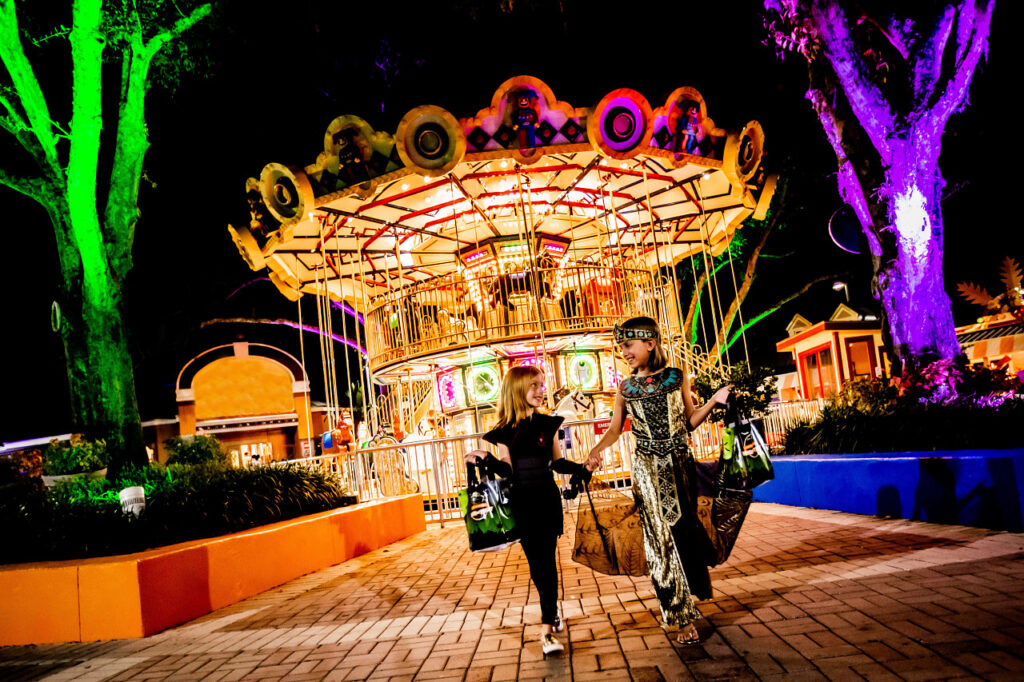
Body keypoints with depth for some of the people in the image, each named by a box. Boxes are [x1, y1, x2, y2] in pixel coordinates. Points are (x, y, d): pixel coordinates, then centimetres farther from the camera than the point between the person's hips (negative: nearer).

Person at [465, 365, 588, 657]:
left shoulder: (548, 424, 2)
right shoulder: (504, 431, -2)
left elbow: (557, 462, 10)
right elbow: (509, 472, -5)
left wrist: (582, 468, -5)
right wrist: (486, 460, -21)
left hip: (547, 499, 0)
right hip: (522, 503, 0)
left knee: (546, 559, -3)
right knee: (535, 561, 7)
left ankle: (548, 628, 0)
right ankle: (553, 606, 30)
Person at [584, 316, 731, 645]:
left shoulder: (677, 377, 1)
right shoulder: (626, 388, 2)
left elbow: (689, 421, 6)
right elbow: (614, 429, 3)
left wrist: (713, 401, -8)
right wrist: (595, 451, -14)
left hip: (680, 463, 0)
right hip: (648, 469, 0)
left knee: (684, 527, 4)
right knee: (662, 537, 0)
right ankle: (683, 617, 11)